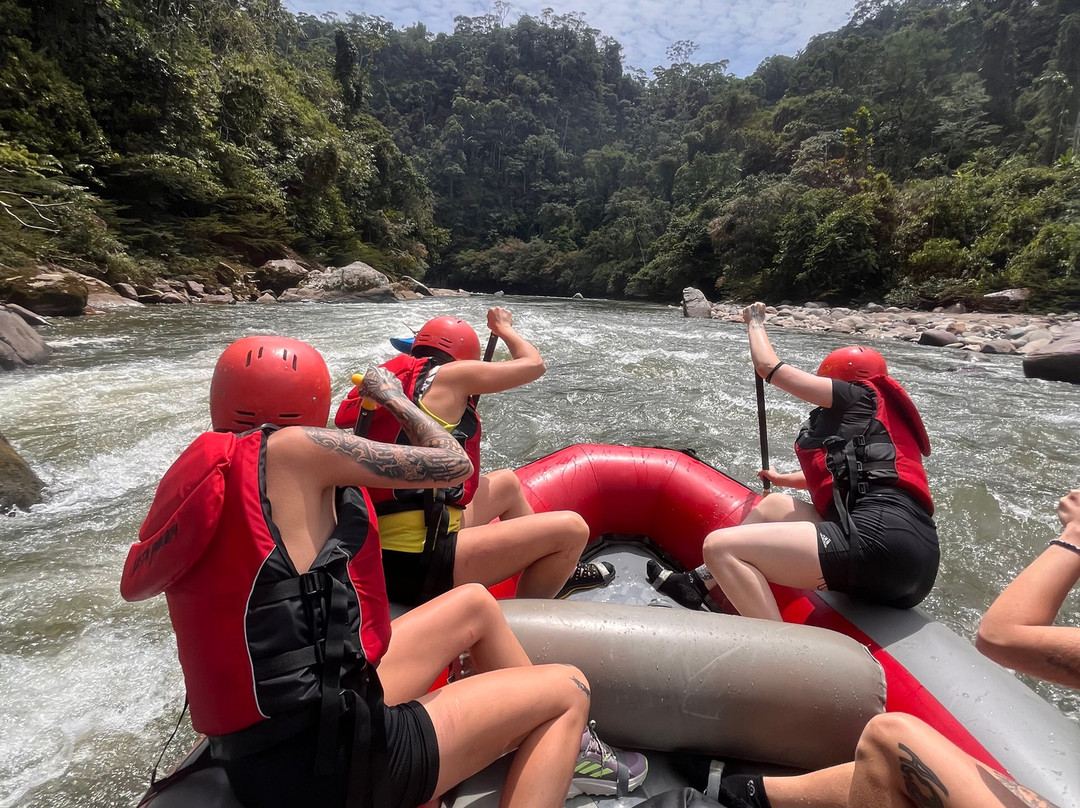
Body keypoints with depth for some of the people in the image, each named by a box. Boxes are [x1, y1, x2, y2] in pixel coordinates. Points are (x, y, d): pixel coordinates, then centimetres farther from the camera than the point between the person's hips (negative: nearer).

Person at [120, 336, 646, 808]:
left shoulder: (202, 469, 4)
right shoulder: (289, 449, -19)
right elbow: (453, 465, -13)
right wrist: (393, 398, 6)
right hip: (329, 761, -9)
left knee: (476, 604, 21)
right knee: (570, 691, 3)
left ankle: (555, 747, 33)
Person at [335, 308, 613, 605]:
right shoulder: (449, 375, -9)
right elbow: (534, 364, 3)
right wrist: (503, 327, 21)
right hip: (419, 566, -9)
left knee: (507, 483, 27)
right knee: (572, 529, -6)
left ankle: (558, 573, 42)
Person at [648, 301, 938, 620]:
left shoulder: (858, 395, 6)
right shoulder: (886, 414, 30)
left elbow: (768, 366, 9)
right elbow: (832, 475, 45)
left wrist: (755, 321, 28)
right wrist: (782, 479, 61)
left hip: (880, 539, -11)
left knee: (720, 546, -18)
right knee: (774, 504, 26)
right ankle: (698, 584, 26)